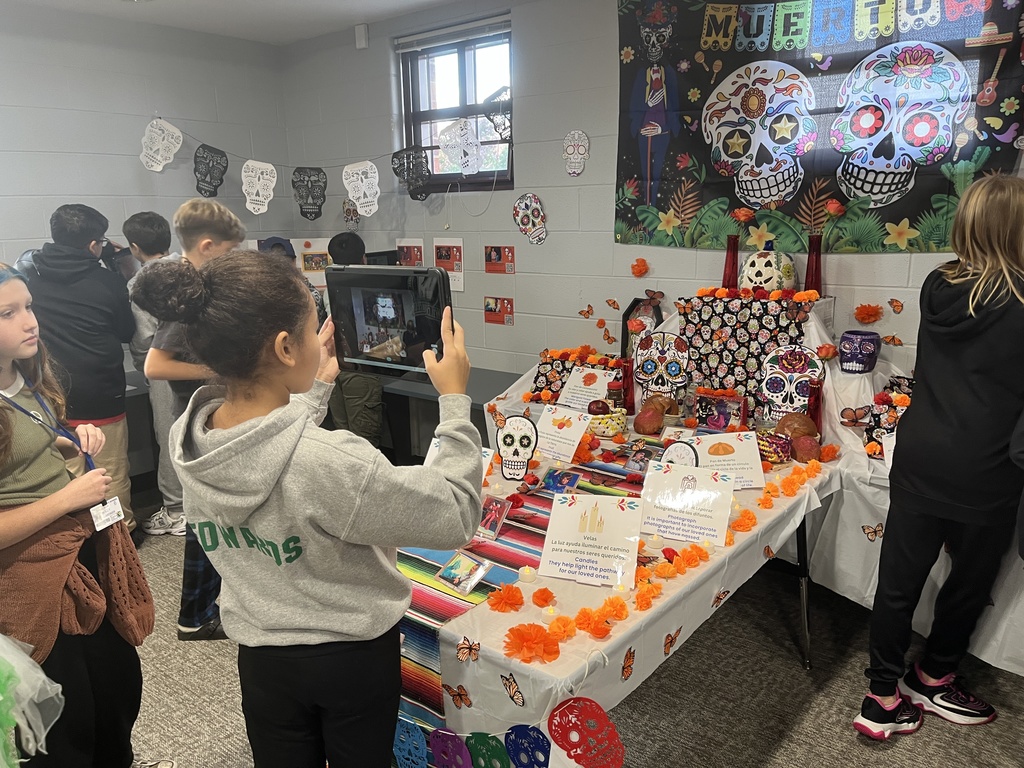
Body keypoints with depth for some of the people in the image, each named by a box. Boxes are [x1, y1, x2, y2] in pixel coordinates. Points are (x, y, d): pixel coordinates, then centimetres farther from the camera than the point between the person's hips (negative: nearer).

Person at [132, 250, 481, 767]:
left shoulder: (186, 439, -15)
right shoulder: (329, 463, -37)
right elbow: (455, 517, -25)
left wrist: (315, 389, 12)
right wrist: (455, 400, -19)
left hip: (261, 657, 5)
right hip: (353, 659, -4)